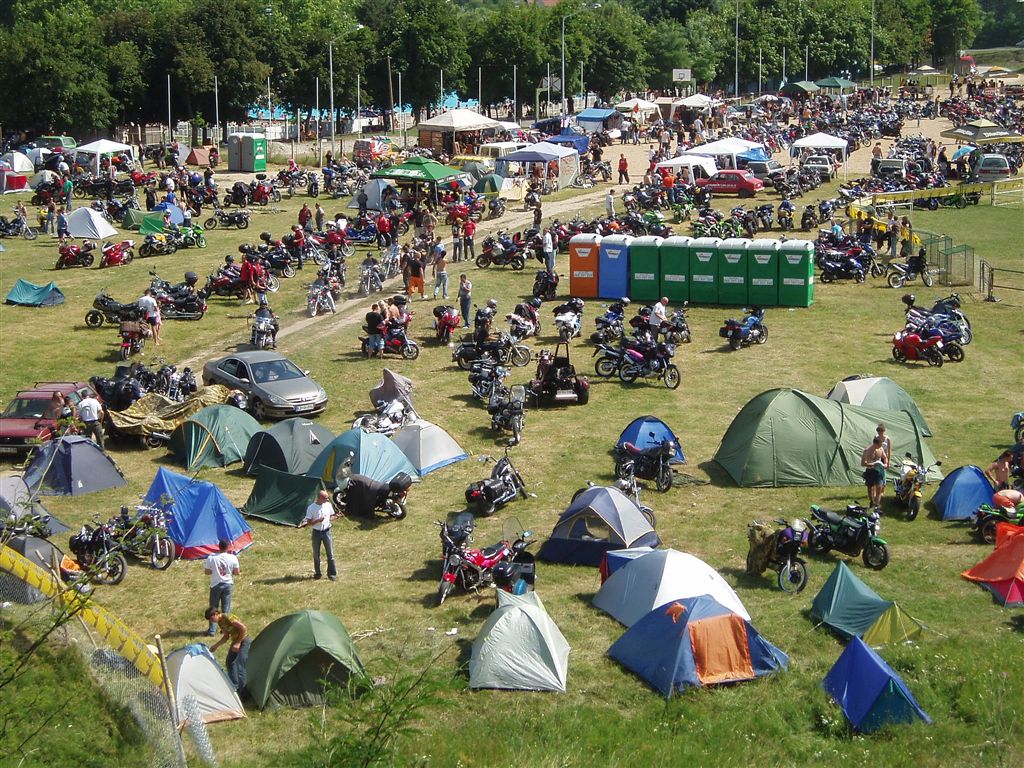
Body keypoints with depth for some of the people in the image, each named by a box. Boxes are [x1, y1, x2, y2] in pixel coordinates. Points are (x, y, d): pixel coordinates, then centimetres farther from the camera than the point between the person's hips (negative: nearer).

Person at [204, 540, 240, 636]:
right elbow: (236, 572, -3)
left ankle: (212, 630, 7)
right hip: (228, 584, 1)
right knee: (226, 608, 11)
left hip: (215, 585, -1)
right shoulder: (233, 558, -10)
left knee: (213, 607, 8)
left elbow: (206, 572, -7)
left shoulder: (211, 558, -13)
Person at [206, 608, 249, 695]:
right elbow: (226, 636, 18)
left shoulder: (228, 617, -23)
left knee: (240, 668, -13)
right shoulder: (220, 622, 5)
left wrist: (238, 643, -22)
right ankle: (234, 687, 29)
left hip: (244, 641, -10)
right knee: (230, 663, 15)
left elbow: (243, 628, -25)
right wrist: (216, 646, 13)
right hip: (236, 642, 10)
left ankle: (243, 693, -8)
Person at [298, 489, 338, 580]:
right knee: (316, 555, 9)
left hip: (327, 531, 2)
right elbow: (309, 522, -8)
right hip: (316, 532, -2)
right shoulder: (311, 508, -9)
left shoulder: (328, 505, 1)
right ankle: (317, 573, 22)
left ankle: (332, 574, 7)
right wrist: (318, 520, -24)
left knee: (330, 554, 0)